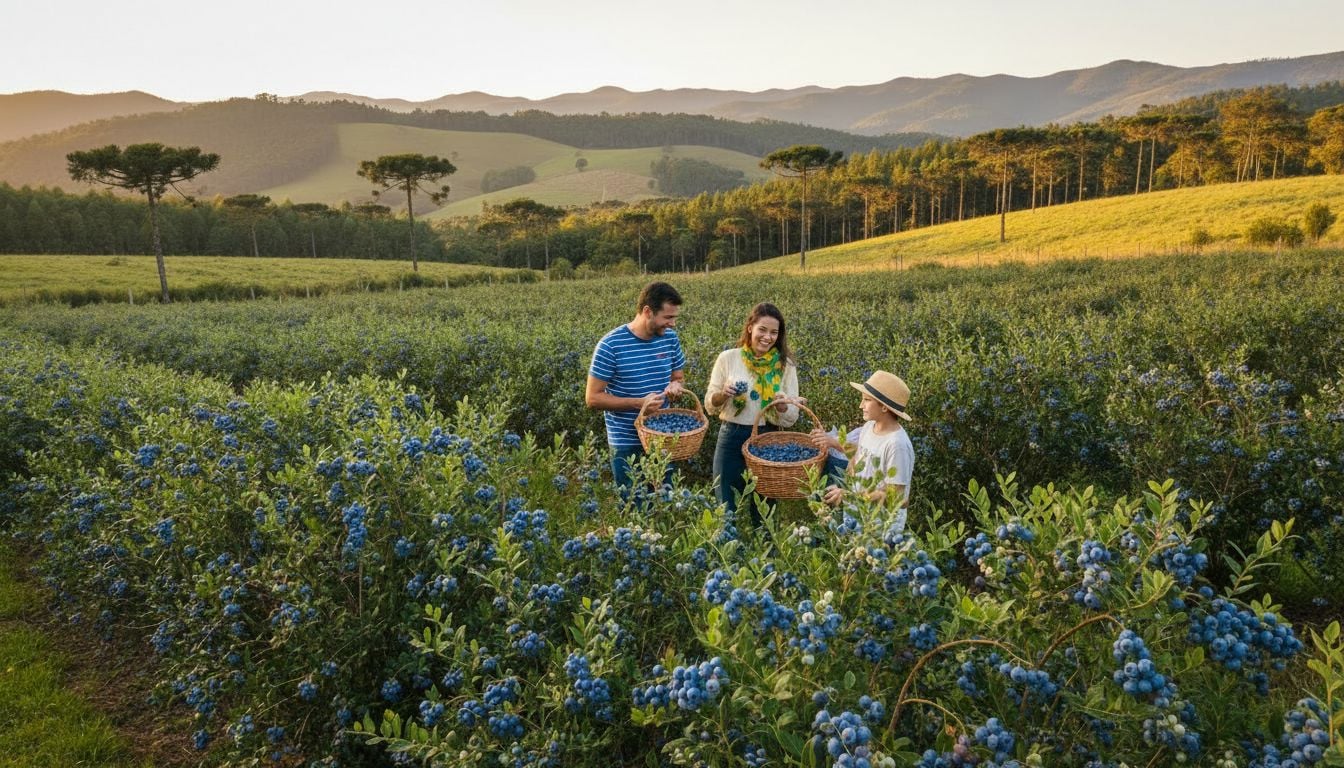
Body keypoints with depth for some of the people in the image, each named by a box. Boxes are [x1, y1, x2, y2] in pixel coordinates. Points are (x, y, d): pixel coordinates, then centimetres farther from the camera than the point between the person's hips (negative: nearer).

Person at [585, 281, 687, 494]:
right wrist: (639, 403, -23)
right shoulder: (611, 345, -17)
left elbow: (679, 378, 13)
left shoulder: (670, 339, -1)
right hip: (627, 443, -5)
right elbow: (593, 398, -14)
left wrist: (676, 386, -12)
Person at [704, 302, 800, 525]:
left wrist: (782, 406, -21)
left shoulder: (785, 366, 0)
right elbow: (710, 406, 3)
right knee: (726, 506, 6)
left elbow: (791, 418, 0)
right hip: (732, 439, -1)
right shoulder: (728, 358, -2)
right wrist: (724, 394, -17)